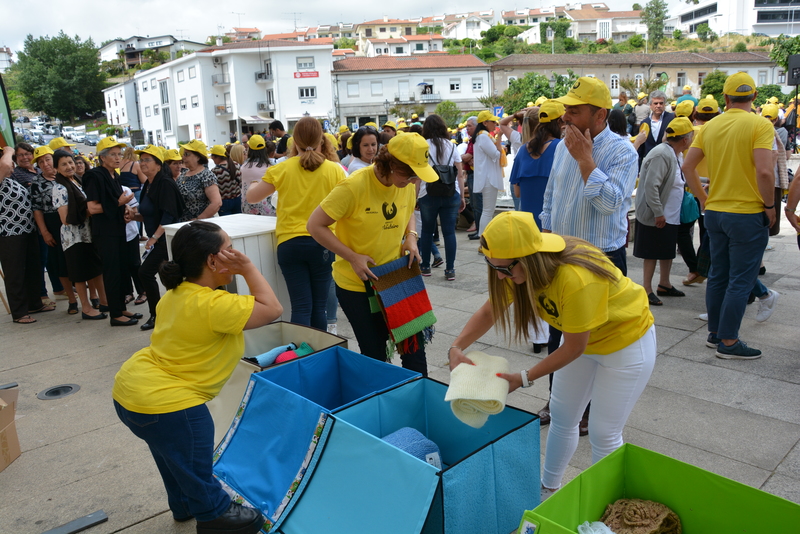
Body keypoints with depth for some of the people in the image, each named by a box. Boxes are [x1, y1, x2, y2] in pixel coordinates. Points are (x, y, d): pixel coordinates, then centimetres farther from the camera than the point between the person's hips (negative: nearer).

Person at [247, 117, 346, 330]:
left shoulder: (282, 169, -1)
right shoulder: (335, 170, -4)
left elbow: (251, 197, 9)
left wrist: (259, 183, 30)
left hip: (290, 242, 0)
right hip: (323, 242, 0)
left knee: (301, 307, 3)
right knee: (319, 306, 10)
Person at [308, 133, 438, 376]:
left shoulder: (407, 185, -3)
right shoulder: (354, 187, -22)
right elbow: (315, 225, -17)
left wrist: (411, 237, -2)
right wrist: (353, 257, -22)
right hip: (357, 284, -5)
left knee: (414, 348, 7)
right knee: (374, 355, 5)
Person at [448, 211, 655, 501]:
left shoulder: (577, 280, -41)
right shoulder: (521, 266, -20)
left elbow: (573, 349, -27)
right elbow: (488, 312, -11)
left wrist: (523, 378, -25)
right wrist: (456, 348, -26)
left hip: (626, 342, -7)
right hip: (581, 336, 7)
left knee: (603, 434, 1)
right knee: (561, 416, 16)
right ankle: (548, 487, 35)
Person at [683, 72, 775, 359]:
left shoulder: (710, 126, 4)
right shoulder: (760, 125, -11)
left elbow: (687, 166, 4)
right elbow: (765, 171, -21)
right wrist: (769, 205, -8)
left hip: (715, 212, 6)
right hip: (748, 214, -5)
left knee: (718, 275, 16)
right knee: (740, 281, 3)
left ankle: (715, 333, 26)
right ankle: (728, 342, 9)